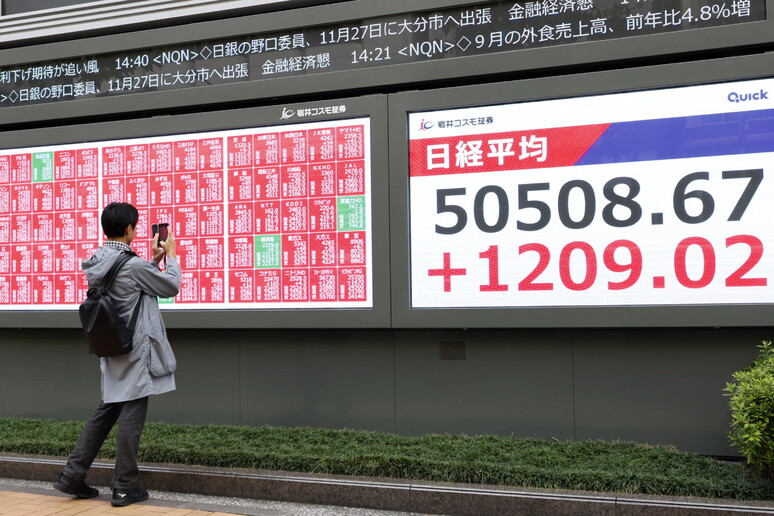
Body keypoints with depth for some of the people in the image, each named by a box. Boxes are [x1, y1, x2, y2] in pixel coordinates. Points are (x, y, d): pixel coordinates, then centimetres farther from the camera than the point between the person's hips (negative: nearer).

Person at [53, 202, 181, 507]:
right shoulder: (133, 265, -19)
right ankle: (125, 488, 9)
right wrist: (170, 255, 7)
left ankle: (72, 475, 20)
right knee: (132, 416, 0)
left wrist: (154, 260, 19)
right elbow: (172, 287, -6)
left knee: (106, 411, 17)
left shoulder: (97, 263, 6)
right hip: (136, 352, -8)